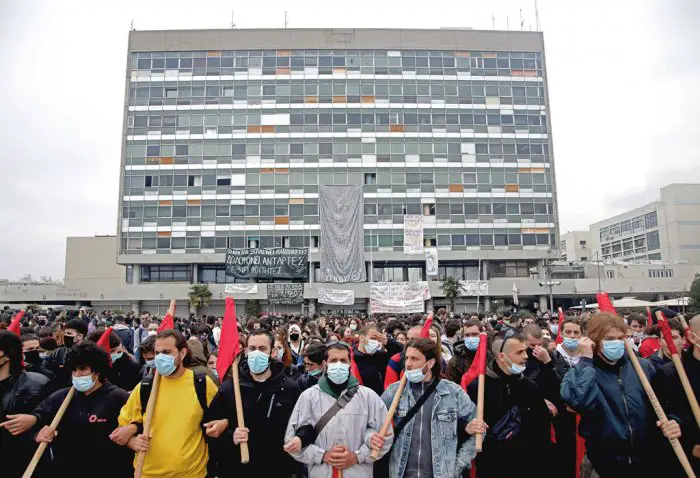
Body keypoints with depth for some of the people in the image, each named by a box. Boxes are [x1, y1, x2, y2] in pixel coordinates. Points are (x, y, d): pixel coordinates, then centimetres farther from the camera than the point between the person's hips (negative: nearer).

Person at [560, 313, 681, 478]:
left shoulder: (643, 366, 1)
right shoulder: (581, 372, -10)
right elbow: (579, 401, -31)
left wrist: (670, 422, -10)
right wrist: (586, 359, -25)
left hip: (644, 458, 4)